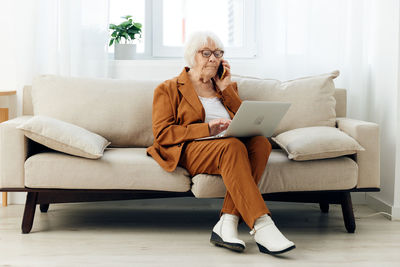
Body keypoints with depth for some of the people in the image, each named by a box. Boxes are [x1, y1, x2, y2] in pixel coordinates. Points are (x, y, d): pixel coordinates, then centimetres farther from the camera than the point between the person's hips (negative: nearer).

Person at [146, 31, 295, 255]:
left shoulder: (227, 87, 27)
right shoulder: (168, 89, 12)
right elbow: (162, 133, -3)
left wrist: (226, 88, 9)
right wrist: (207, 128, -14)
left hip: (229, 148, 5)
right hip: (190, 151, -4)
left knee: (261, 142, -30)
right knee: (232, 146, -37)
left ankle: (227, 224, -37)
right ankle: (261, 227, -45)